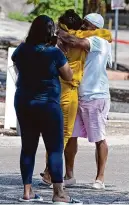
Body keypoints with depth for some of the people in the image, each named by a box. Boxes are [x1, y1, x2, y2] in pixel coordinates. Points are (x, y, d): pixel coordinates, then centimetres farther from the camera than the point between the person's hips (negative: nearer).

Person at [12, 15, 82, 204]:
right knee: (55, 148, -2)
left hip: (23, 103, 5)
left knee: (28, 147, 10)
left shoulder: (21, 50, 2)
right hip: (47, 104, -5)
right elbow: (68, 76, -4)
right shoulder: (54, 52, -13)